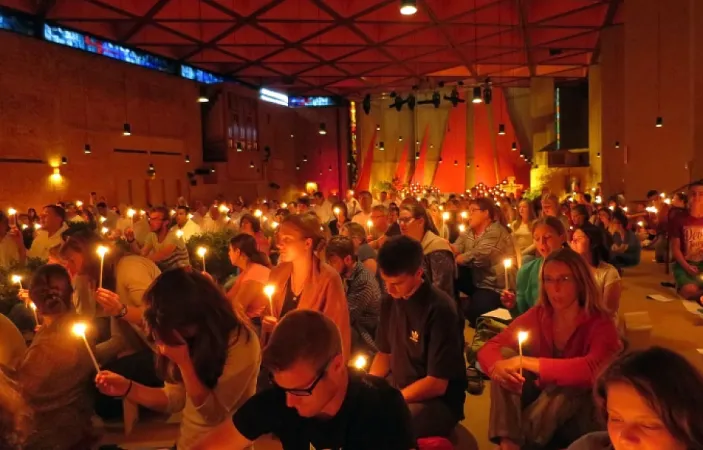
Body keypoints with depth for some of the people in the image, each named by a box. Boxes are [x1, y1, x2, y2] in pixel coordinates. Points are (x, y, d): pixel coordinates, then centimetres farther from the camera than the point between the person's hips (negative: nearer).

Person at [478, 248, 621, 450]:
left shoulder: (599, 323, -17)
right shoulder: (538, 315, -5)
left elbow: (593, 370, -37)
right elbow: (489, 348, -7)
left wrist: (526, 362, -34)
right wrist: (497, 366, -32)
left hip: (581, 414, -4)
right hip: (540, 400, 4)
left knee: (566, 386, -34)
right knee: (505, 354, -17)